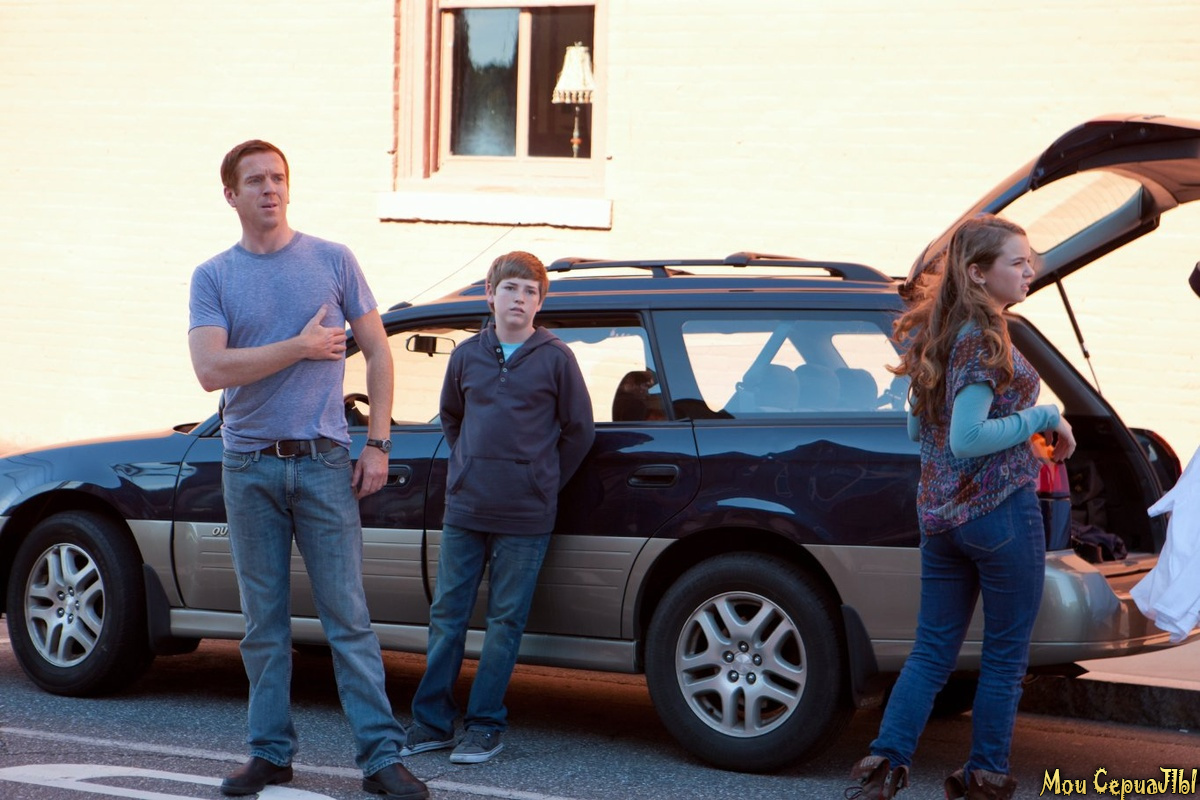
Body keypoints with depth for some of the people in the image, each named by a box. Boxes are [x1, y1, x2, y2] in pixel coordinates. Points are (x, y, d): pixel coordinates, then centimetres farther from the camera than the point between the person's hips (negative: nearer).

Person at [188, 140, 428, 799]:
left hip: (323, 462, -1)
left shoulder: (332, 261, 4)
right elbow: (212, 369, -10)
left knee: (348, 618, -3)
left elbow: (378, 353, 6)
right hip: (248, 466, 1)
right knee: (264, 622, 8)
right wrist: (301, 347, -11)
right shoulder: (213, 277, 4)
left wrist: (378, 445, -1)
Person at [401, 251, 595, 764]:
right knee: (447, 615, 5)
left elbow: (579, 430, 5)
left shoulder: (555, 359, -2)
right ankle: (431, 723, 13)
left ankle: (485, 726, 9)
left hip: (525, 516, -3)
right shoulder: (467, 355, 7)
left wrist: (544, 484, 7)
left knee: (505, 621, 2)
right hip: (465, 510, 3)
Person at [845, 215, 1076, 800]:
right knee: (1006, 653, 5)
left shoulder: (934, 333, 10)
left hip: (939, 511, 8)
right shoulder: (985, 339, -16)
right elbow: (967, 439, -22)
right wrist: (1044, 418, -14)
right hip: (1000, 509, -8)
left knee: (932, 650, 11)